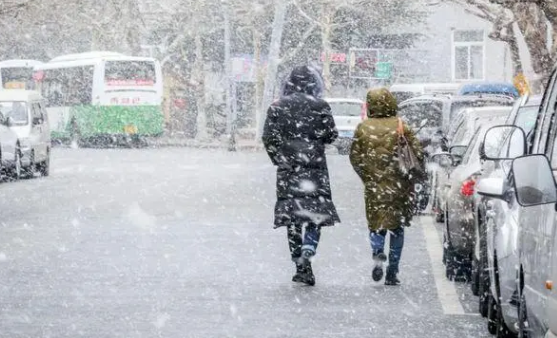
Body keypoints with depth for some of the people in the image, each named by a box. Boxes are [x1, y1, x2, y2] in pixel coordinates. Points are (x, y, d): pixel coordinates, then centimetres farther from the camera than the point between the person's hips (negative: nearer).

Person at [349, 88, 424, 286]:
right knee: (397, 228, 10)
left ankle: (378, 254, -15)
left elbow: (355, 158, 2)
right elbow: (418, 154, -6)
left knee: (376, 225, 13)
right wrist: (412, 179, 9)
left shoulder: (363, 128, -1)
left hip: (373, 186, 1)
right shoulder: (401, 127, -5)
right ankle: (392, 273, 9)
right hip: (398, 187, -1)